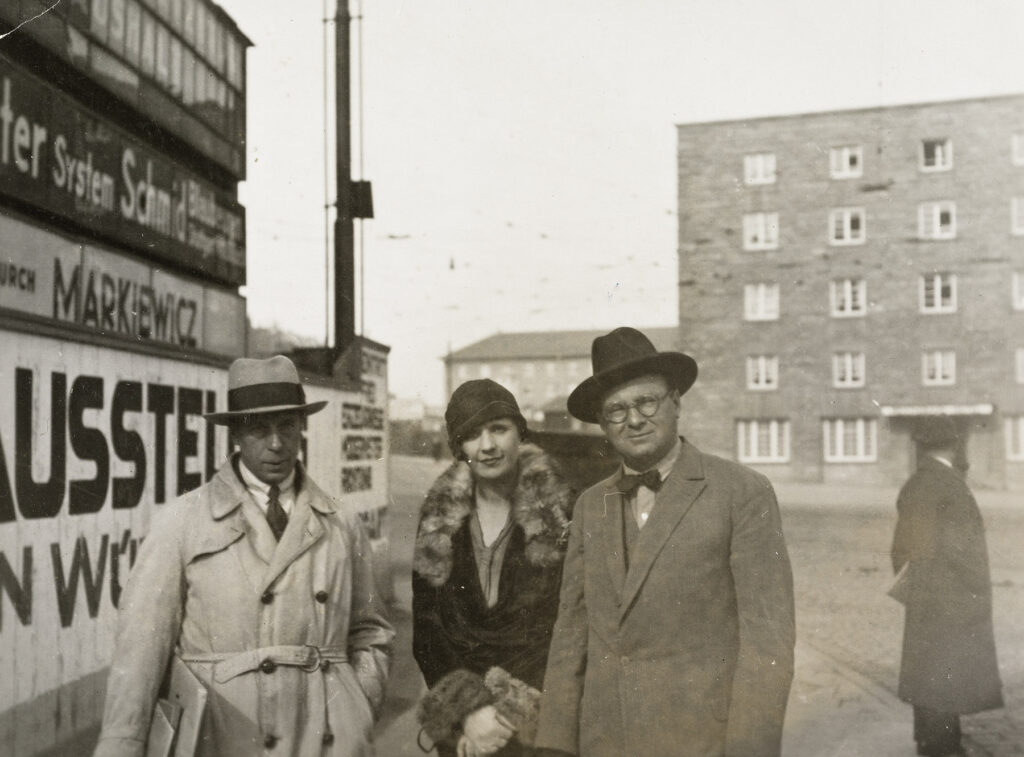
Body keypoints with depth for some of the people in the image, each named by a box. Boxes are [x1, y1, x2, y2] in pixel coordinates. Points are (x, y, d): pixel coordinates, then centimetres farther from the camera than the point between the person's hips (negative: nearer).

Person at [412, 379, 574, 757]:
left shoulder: (560, 512, -7)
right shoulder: (440, 517, 1)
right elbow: (425, 626, 0)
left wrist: (516, 712, -13)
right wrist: (467, 709, -11)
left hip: (541, 720, -2)